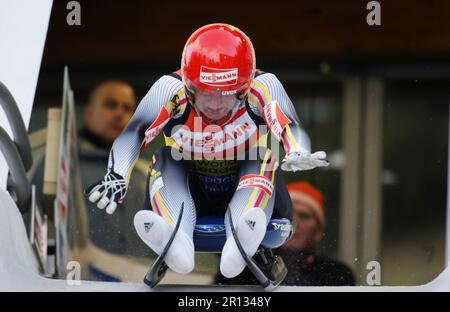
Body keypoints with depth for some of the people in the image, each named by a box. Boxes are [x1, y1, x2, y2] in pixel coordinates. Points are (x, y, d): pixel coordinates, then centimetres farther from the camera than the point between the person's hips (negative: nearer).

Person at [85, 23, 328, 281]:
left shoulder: (264, 88, -20)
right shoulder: (170, 90, -21)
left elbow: (293, 131, -33)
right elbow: (133, 134, -32)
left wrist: (298, 155, -56)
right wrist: (116, 177, -50)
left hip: (244, 194, 0)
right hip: (187, 197, 0)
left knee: (262, 159, -28)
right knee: (166, 158, -26)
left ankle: (241, 244, -55)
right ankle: (176, 243, -52)